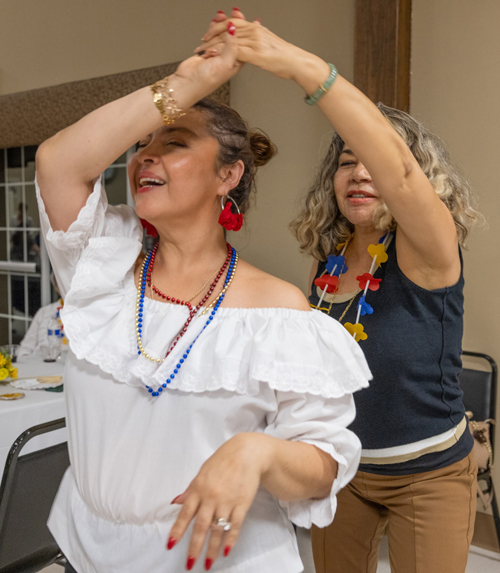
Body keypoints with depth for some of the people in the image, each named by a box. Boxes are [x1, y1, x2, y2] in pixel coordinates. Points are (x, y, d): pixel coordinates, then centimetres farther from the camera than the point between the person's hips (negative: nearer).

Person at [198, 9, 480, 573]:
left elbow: (396, 169, -41)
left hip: (427, 477, -4)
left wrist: (298, 63, -48)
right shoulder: (327, 260, -4)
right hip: (340, 467, 5)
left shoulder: (427, 250, -20)